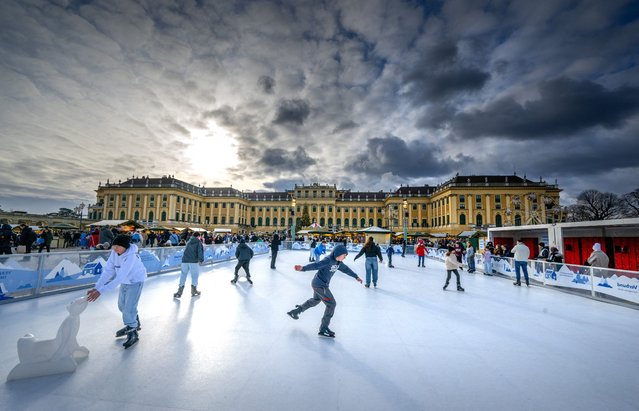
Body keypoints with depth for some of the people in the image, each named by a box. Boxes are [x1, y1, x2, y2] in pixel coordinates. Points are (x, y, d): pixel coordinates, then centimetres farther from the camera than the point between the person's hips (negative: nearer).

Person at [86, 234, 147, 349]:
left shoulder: (131, 257, -37)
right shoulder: (114, 252, -17)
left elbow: (119, 278, -39)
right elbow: (108, 270, -16)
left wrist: (100, 291, -41)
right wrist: (97, 287, -24)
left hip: (135, 281, -8)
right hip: (125, 281, 8)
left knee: (129, 308, -6)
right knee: (122, 305, 20)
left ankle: (133, 334, 15)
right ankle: (134, 325, 43)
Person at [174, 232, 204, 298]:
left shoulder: (189, 242, 22)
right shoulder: (199, 242, 5)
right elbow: (200, 251, -6)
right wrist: (201, 260, -4)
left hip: (185, 260, 5)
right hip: (193, 261, -5)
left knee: (183, 275, 11)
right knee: (195, 275, 8)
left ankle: (179, 291, 11)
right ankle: (194, 291, 14)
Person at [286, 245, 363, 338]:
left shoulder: (338, 262, 3)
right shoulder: (328, 260, -24)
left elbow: (346, 269, 18)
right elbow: (315, 265, -35)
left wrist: (356, 277, 26)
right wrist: (303, 268, -47)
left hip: (322, 285, 10)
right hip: (319, 285, -10)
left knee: (315, 300, 29)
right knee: (331, 303, -9)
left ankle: (295, 311, 44)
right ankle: (323, 328, 2)